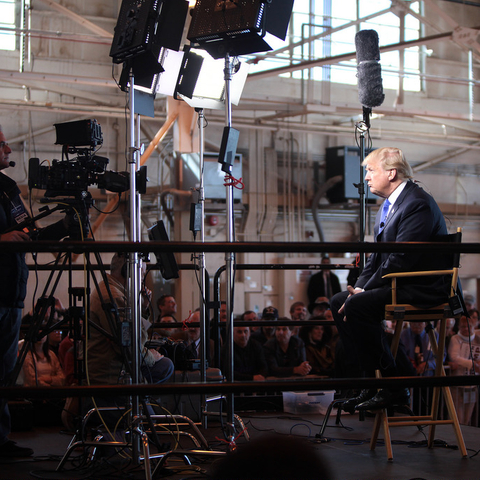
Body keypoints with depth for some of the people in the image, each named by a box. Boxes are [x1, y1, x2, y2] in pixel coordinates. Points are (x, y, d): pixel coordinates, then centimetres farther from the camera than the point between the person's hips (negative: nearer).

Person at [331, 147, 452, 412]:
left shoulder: (418, 204, -18)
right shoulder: (389, 204, 16)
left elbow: (400, 260, -24)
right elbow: (378, 256, 18)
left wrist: (364, 292, -20)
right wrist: (359, 287, 1)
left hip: (423, 289, -11)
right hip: (398, 284, 11)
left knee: (357, 306, -26)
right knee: (339, 302, 3)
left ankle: (393, 387, -17)